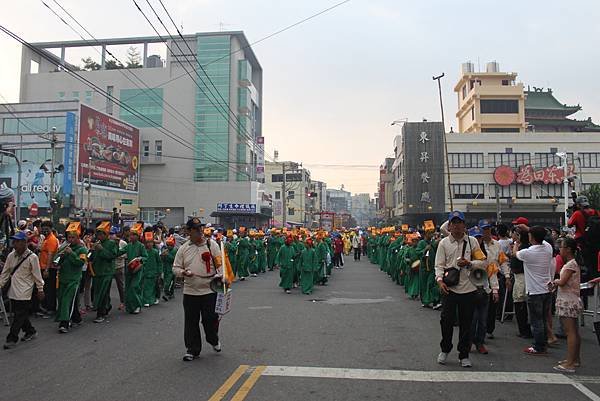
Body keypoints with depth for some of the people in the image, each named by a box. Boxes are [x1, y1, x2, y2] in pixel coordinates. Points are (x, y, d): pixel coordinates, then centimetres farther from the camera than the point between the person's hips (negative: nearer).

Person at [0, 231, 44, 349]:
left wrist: (40, 289, -4)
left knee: (19, 316, -4)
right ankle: (30, 331, 30)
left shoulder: (32, 257, -11)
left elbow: (37, 275, -7)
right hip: (13, 291, 6)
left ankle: (12, 339, 4)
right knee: (22, 314, 14)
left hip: (24, 292, -6)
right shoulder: (11, 256, 4)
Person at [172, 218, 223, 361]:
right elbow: (175, 267, 9)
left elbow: (220, 264, 0)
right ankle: (192, 349, 22)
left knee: (211, 319, 1)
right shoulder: (183, 248, 6)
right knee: (191, 322, 7)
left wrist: (220, 277, -17)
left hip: (209, 290, -2)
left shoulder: (211, 245, 1)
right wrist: (183, 272, -12)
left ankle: (213, 340, 31)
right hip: (190, 291, 2)